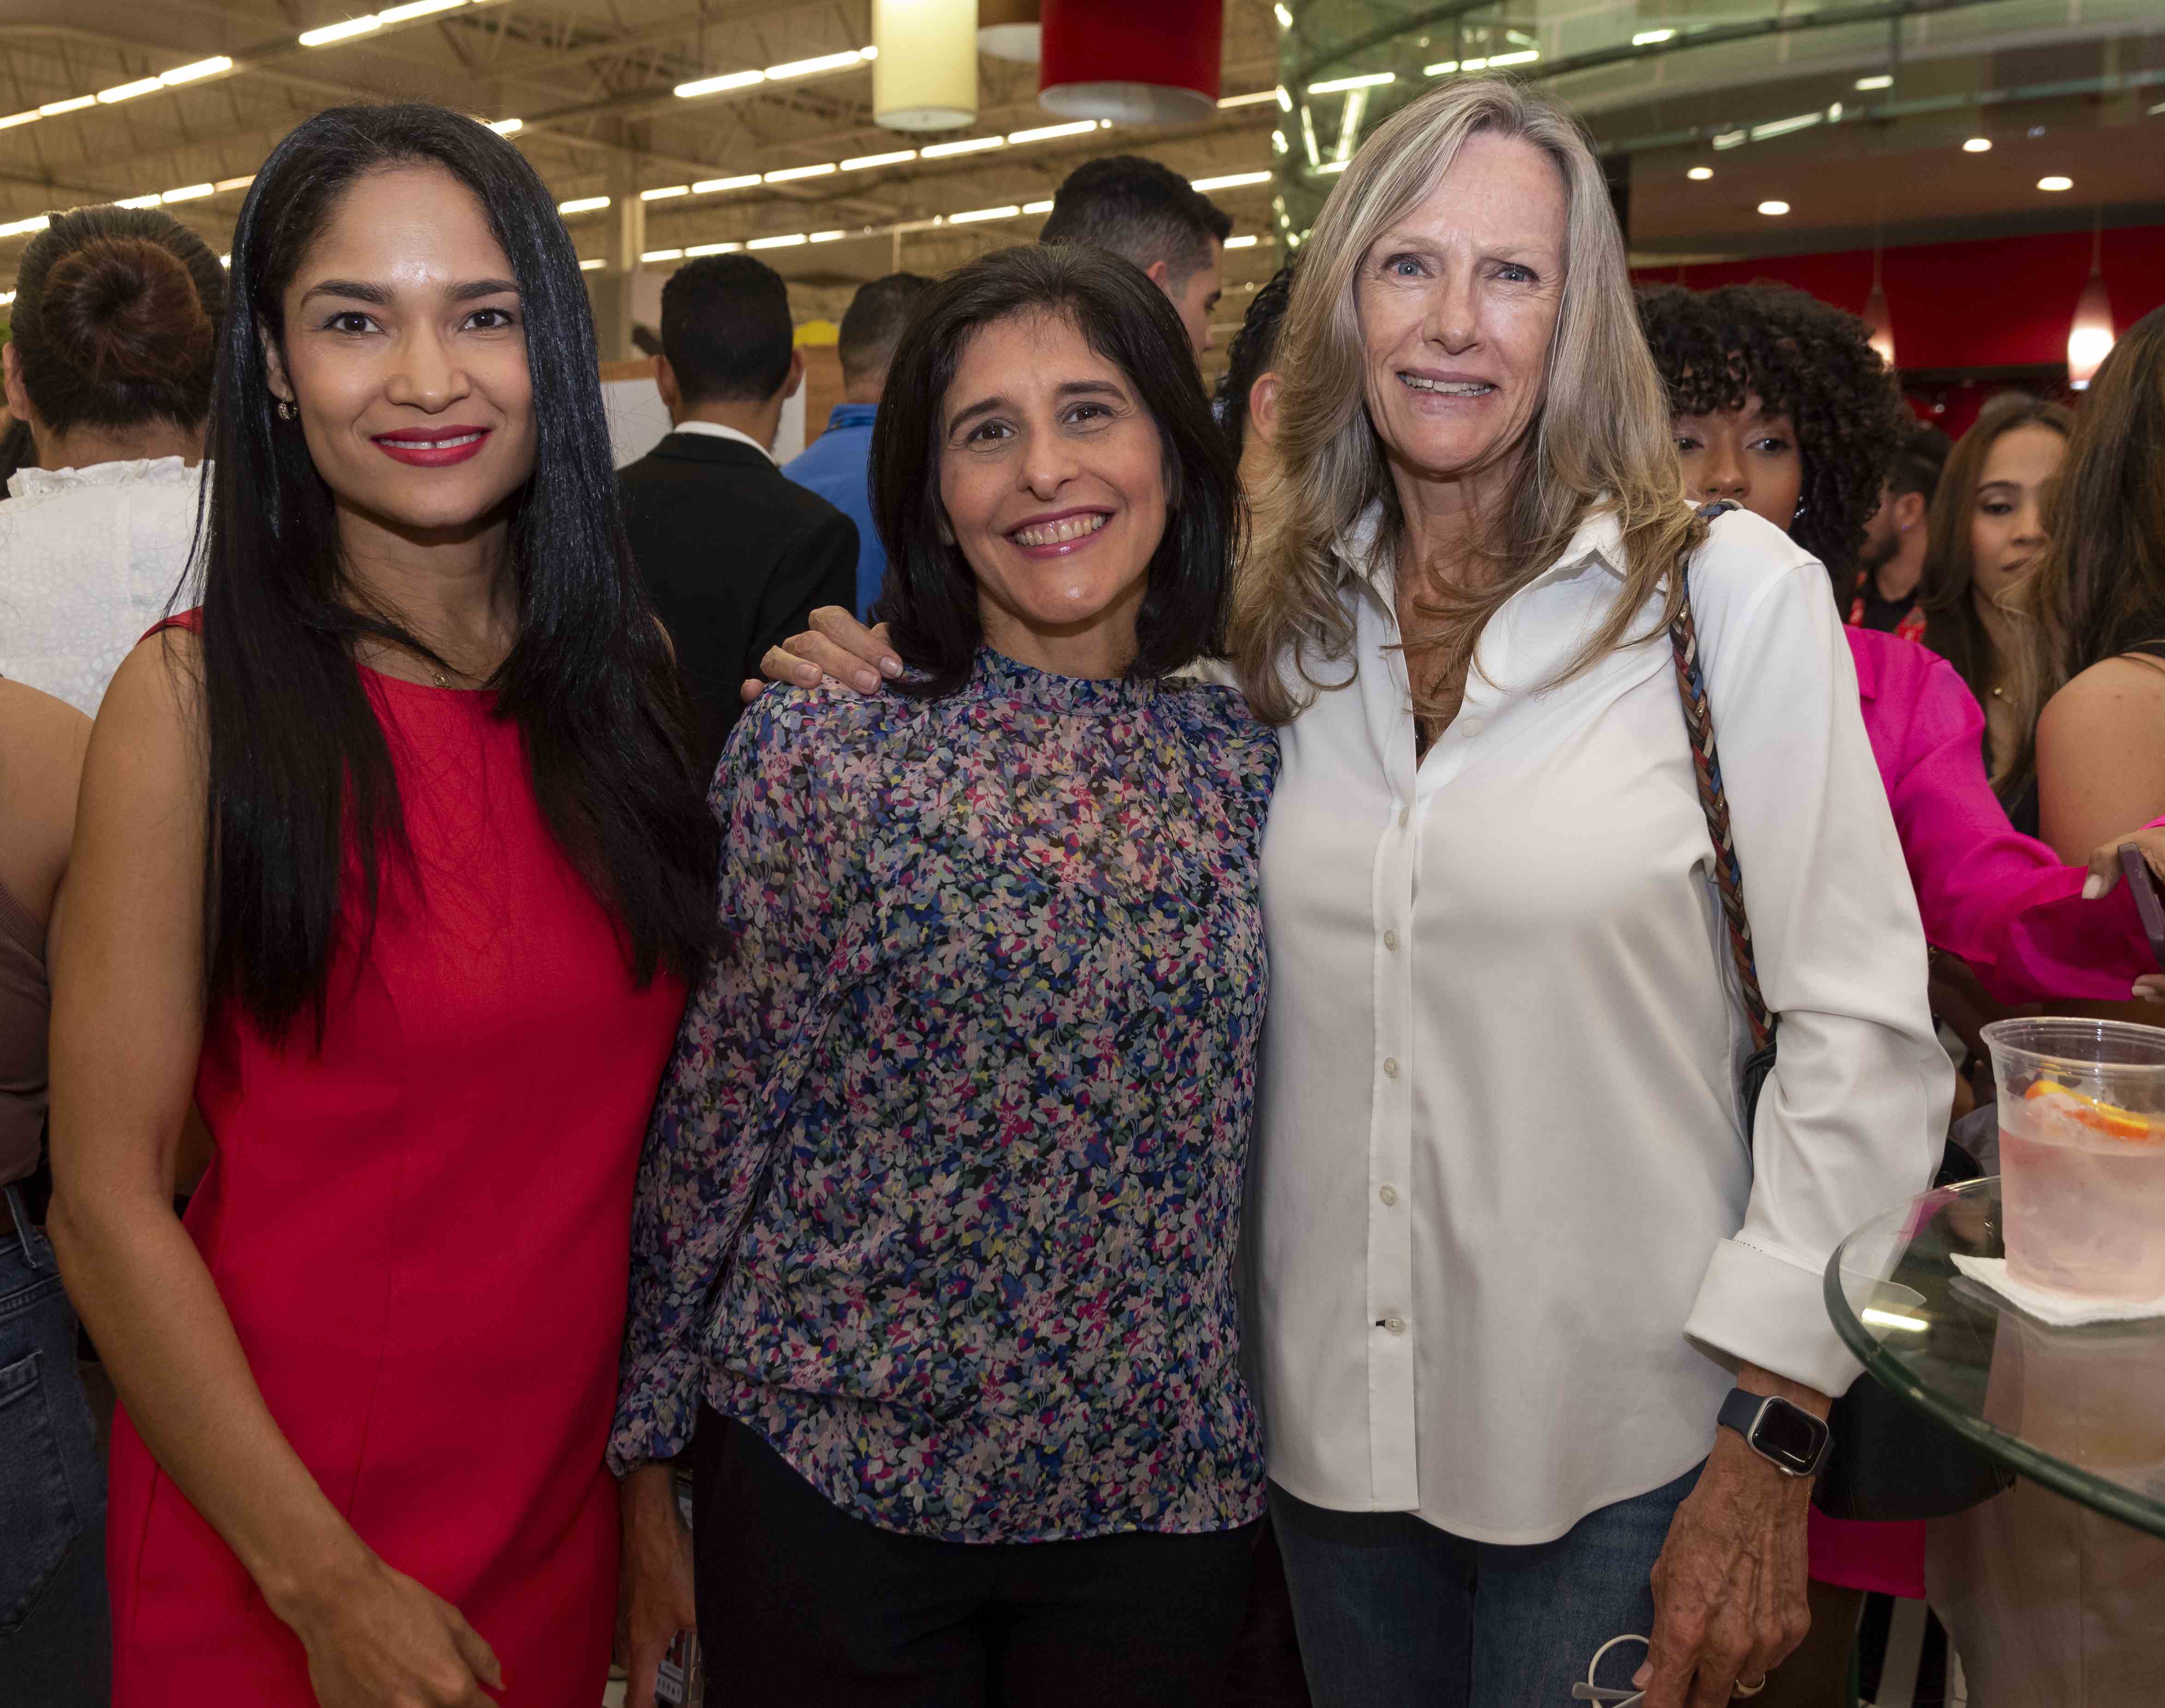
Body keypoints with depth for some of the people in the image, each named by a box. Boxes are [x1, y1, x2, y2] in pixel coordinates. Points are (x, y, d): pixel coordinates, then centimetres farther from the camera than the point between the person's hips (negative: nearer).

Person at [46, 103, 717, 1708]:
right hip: (273, 1542, -4)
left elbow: (647, 1092, 6)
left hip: (568, 1498, 4)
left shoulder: (626, 671, -1)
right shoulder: (196, 701, -14)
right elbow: (107, 1197, -14)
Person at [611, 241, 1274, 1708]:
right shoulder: (815, 748, -9)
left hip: (1158, 1496, 2)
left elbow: (1260, 1138, 8)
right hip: (826, 1479, -2)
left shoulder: (1252, 765, -1)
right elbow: (707, 1119, -5)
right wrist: (647, 1463, -1)